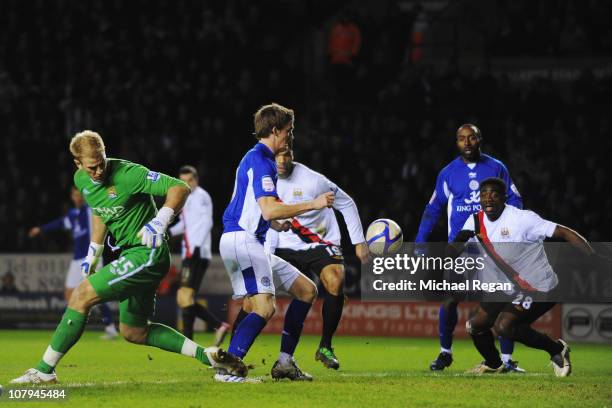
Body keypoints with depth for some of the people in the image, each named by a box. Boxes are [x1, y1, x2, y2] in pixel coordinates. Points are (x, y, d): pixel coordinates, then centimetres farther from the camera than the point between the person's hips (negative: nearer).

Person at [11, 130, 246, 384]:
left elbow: (180, 188, -20)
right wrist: (93, 253, 21)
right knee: (134, 332, 15)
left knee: (81, 296, -13)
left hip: (147, 254, -10)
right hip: (132, 256, 10)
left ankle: (44, 370, -5)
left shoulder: (127, 174, -20)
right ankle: (207, 356, 16)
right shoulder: (81, 180, 5)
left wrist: (160, 221, -33)